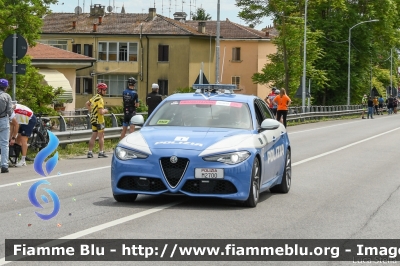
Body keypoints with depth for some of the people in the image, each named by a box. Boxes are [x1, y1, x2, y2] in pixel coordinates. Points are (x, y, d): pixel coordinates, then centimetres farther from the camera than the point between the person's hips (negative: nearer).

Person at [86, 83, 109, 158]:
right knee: (101, 136, 0)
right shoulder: (99, 99, -18)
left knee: (93, 136, 9)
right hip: (99, 120, -8)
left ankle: (90, 152, 8)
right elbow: (101, 112, -25)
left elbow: (87, 104, 26)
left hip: (93, 119, 8)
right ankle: (101, 152, 3)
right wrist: (105, 110, -5)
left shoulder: (94, 97, 11)